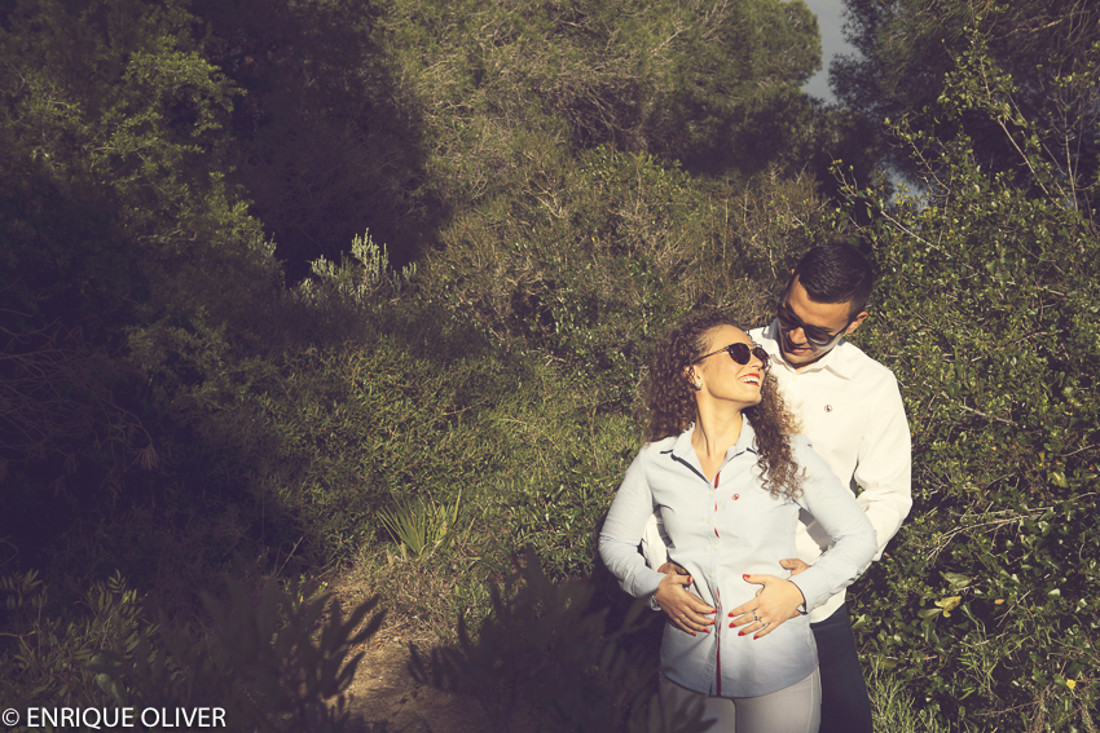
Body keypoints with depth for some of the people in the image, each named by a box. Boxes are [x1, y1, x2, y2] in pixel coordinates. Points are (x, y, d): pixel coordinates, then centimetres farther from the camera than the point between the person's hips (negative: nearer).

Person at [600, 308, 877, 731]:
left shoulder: (788, 455, -5)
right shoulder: (656, 462, -3)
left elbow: (859, 538, 0)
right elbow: (614, 541, 9)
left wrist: (800, 591, -13)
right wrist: (654, 587, -7)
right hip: (687, 673, 1)